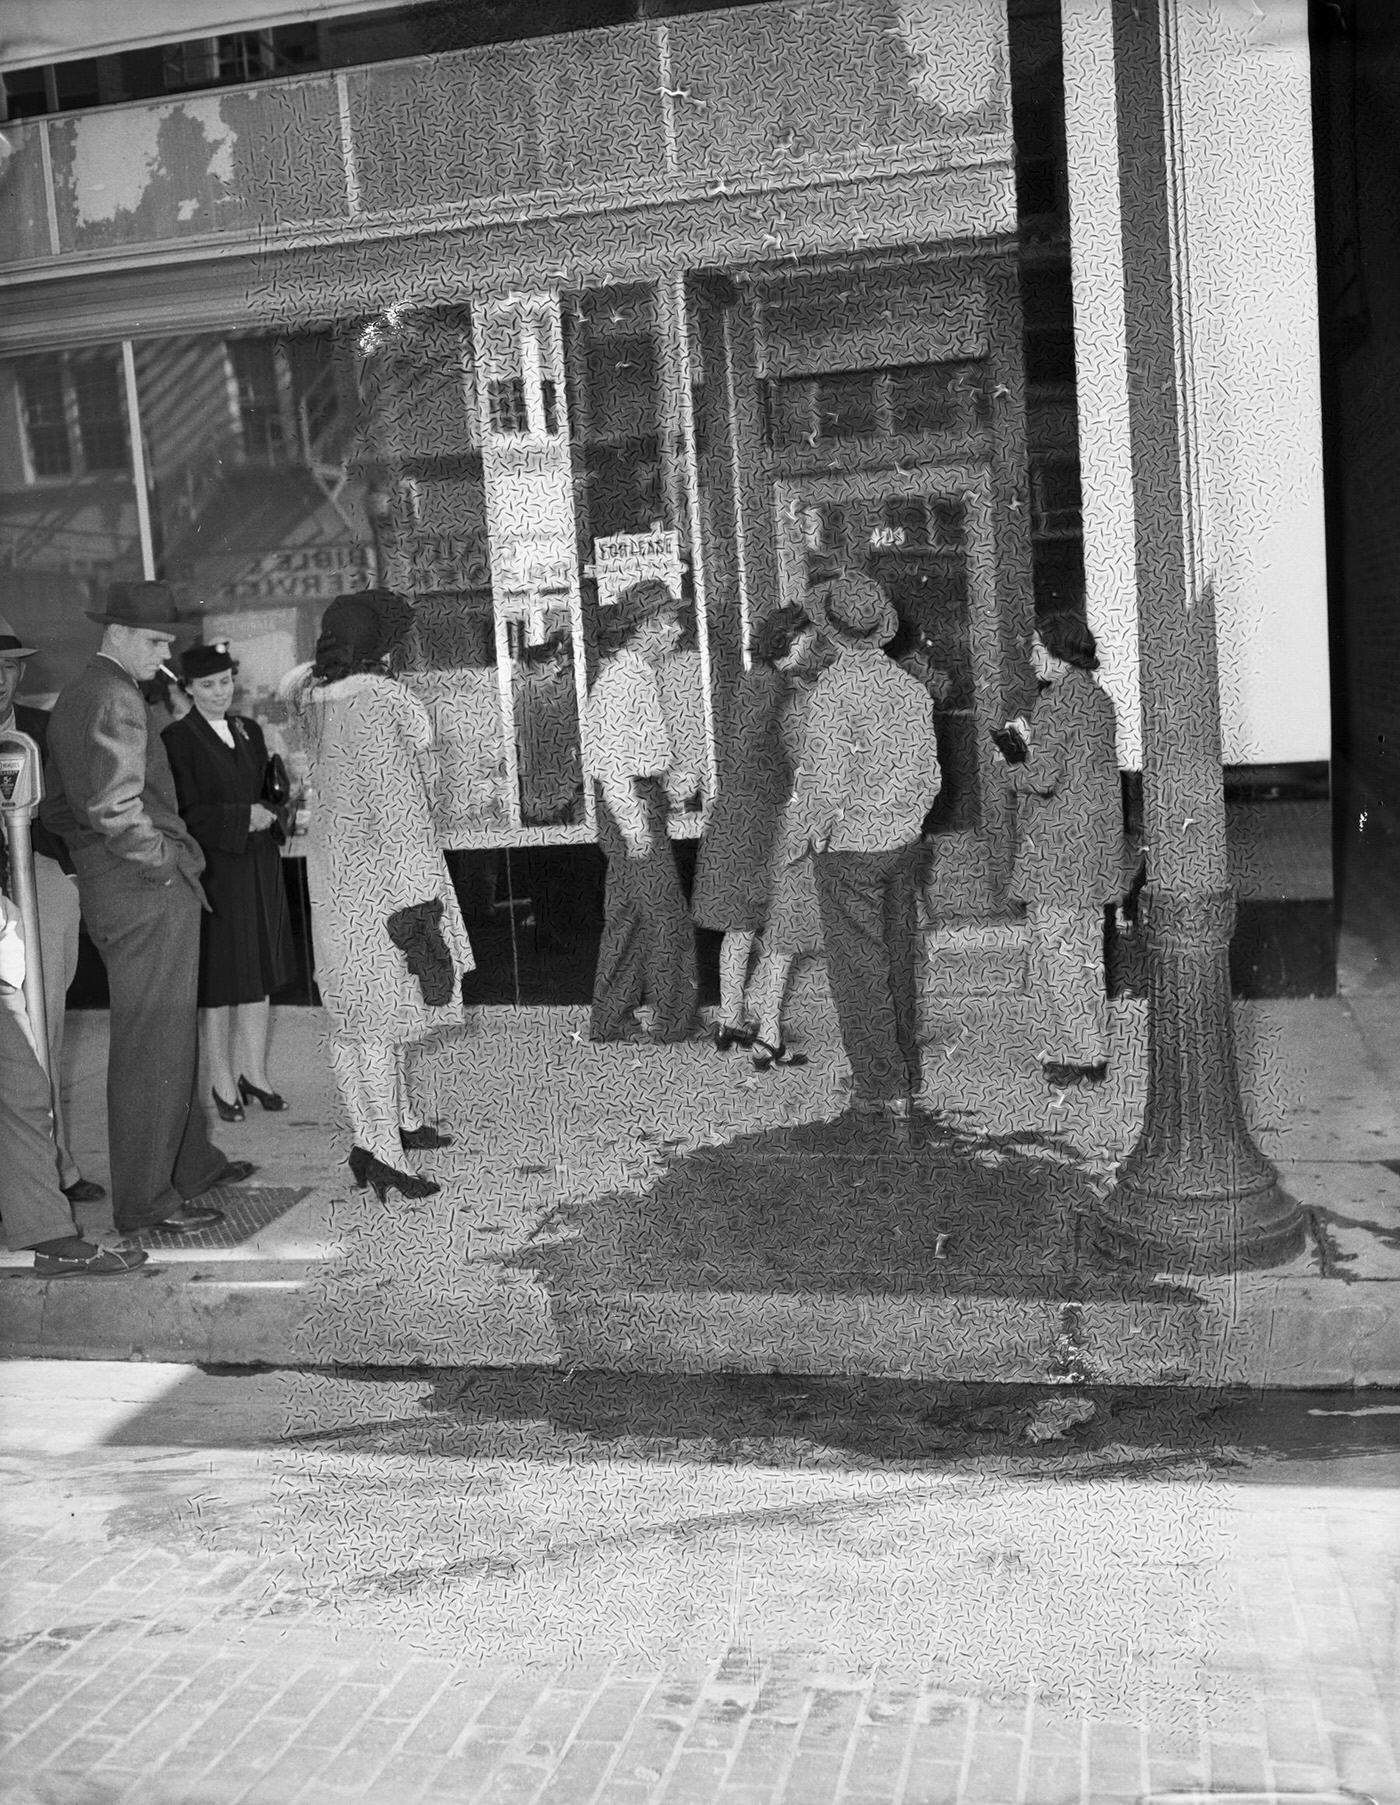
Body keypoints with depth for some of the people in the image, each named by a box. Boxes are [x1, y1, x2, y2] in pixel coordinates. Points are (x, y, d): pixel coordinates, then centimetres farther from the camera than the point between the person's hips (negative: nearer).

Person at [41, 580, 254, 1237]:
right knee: (152, 1043, -4)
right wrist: (167, 863, -14)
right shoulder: (116, 698, -15)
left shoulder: (72, 698, 17)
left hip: (107, 888, 10)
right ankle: (145, 1198, 2)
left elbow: (57, 805, 22)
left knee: (169, 1036, 19)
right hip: (149, 894, -10)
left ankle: (191, 1162, 31)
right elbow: (117, 807, -25)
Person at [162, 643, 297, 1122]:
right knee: (219, 981, 2)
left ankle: (254, 1072, 22)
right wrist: (243, 817, -17)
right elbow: (186, 814, -13)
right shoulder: (177, 739, -8)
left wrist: (270, 811, -1)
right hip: (213, 871, -6)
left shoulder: (249, 730, 11)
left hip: (259, 866, 6)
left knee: (261, 974, 10)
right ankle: (223, 1082, 13)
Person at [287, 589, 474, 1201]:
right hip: (382, 873, -9)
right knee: (382, 1011, -7)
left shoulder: (315, 697, 3)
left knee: (357, 1009, 15)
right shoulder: (380, 705, -21)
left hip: (333, 871, 9)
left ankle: (398, 1118, 29)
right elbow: (396, 806, -23)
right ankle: (379, 1149, -6)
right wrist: (418, 898, -21)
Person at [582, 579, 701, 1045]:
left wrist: (674, 779, 8)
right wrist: (635, 825, -23)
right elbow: (611, 759, -21)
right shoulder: (622, 678, -16)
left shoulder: (639, 674, 16)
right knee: (669, 921, -4)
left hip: (639, 804, 10)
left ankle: (610, 1024, 22)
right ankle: (675, 1028, 5)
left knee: (627, 918, 14)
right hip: (633, 808, -10)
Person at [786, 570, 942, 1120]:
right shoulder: (911, 688, 2)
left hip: (850, 847, -6)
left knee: (859, 971, 2)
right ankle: (906, 1074, 27)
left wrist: (801, 832, -4)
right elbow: (930, 776, 8)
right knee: (898, 962, 17)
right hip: (902, 844, 7)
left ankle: (882, 1087, 5)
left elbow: (825, 780, -19)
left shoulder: (833, 690, -18)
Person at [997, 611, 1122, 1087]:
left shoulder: (1056, 701, -15)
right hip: (1097, 842, 9)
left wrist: (1010, 766, -2)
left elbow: (1044, 779, -21)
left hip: (1060, 844, -9)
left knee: (1056, 949, -1)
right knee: (1086, 948, 15)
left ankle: (1079, 1059, 3)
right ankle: (1092, 1053, 21)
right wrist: (1032, 743, 15)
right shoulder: (1099, 698, 12)